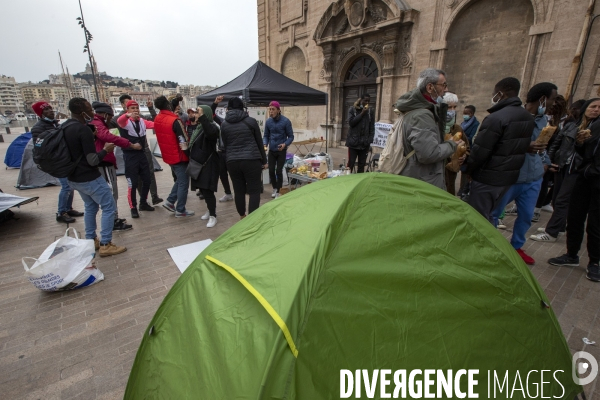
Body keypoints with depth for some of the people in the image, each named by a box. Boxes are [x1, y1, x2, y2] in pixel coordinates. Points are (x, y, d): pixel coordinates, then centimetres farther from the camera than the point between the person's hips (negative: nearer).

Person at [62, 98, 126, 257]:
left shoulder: (65, 127, 7)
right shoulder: (84, 130, -21)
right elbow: (93, 160, -23)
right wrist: (106, 149, -6)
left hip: (74, 177, 10)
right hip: (89, 178, -10)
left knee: (91, 206, 22)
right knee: (109, 207, -1)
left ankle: (91, 241, 27)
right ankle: (105, 245, 1)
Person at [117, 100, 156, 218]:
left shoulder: (142, 121, 10)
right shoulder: (125, 121, -6)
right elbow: (119, 121, -29)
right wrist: (128, 115, -51)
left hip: (141, 153, 6)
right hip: (130, 155, -6)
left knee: (147, 180, 13)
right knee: (133, 183, -3)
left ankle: (143, 203, 30)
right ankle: (133, 208, 10)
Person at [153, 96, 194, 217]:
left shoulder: (157, 120, 5)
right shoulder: (174, 120, -21)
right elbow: (184, 141, -21)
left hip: (168, 156, 8)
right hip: (179, 156, -8)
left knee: (179, 180, 24)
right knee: (183, 183, 2)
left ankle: (170, 201, 21)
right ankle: (180, 210, 8)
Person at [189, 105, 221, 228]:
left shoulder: (213, 127, -14)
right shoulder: (199, 127, 14)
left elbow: (210, 133, -39)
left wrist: (201, 116, -40)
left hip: (208, 164, -9)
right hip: (198, 163, 9)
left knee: (207, 190, -8)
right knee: (202, 189, 15)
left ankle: (213, 216, 4)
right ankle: (210, 210, 32)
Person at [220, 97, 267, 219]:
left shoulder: (224, 124, 9)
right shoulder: (251, 121, 3)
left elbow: (225, 144, 12)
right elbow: (259, 142, 7)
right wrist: (264, 160, 12)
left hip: (232, 162, 3)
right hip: (251, 160, -3)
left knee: (238, 191, 12)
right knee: (254, 190, 3)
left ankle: (242, 217, 28)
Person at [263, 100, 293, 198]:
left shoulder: (286, 121, -11)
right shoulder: (268, 121, -1)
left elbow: (291, 136, -7)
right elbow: (266, 135, 8)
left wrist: (285, 144, -25)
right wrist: (265, 144, -12)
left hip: (281, 151, -3)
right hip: (271, 150, 3)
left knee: (279, 171, -2)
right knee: (271, 171, 5)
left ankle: (278, 192, 13)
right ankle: (274, 189, 28)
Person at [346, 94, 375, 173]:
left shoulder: (370, 112, 8)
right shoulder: (352, 109, 3)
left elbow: (372, 128, 6)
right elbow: (351, 122, -10)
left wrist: (370, 140, -3)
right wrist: (362, 113, -11)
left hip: (364, 143, 2)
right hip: (353, 141, -2)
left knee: (362, 164, 6)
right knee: (351, 163, 0)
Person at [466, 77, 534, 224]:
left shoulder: (496, 118, -21)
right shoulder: (528, 118, 9)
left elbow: (480, 151, -19)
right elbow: (521, 147, 16)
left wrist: (468, 169, -3)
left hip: (487, 178, -9)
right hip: (509, 177, 9)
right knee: (487, 215, 21)